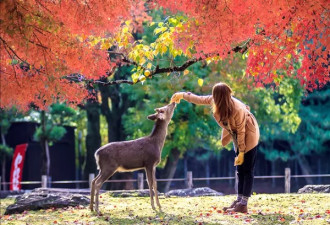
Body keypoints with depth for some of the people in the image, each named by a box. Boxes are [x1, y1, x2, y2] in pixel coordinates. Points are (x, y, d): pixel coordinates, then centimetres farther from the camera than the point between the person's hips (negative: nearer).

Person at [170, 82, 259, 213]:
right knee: (240, 170, 9)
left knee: (247, 169, -9)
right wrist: (183, 95, 11)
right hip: (237, 135, 8)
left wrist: (241, 152, -21)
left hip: (249, 134, -8)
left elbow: (241, 131, -27)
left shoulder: (237, 109, -35)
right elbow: (200, 100, 3)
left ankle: (243, 205, -11)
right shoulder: (214, 101, -16)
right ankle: (239, 200, 12)